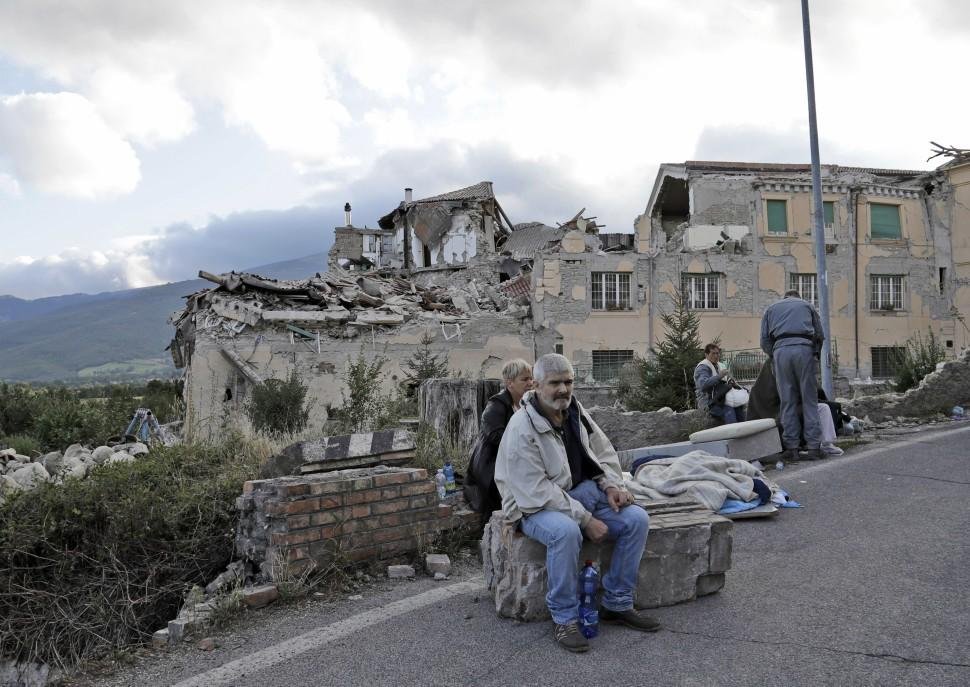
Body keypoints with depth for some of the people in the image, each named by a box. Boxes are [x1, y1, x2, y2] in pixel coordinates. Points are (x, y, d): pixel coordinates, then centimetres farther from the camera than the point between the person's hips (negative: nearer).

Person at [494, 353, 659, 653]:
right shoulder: (522, 429, -21)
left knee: (636, 518, -9)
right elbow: (537, 493, -24)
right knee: (566, 531, -38)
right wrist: (586, 519, -25)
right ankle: (565, 620, -19)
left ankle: (617, 605, 4)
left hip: (583, 492, 8)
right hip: (536, 506, -7)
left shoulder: (575, 411, 3)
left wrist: (611, 485, -5)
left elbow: (604, 452, 15)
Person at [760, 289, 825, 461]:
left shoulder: (771, 308, 25)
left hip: (781, 350, 1)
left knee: (787, 401, 2)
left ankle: (791, 448, 0)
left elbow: (764, 340, 13)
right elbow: (820, 335, 18)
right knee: (809, 400, 2)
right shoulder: (807, 305, 25)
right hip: (804, 348, 0)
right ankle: (813, 446, -2)